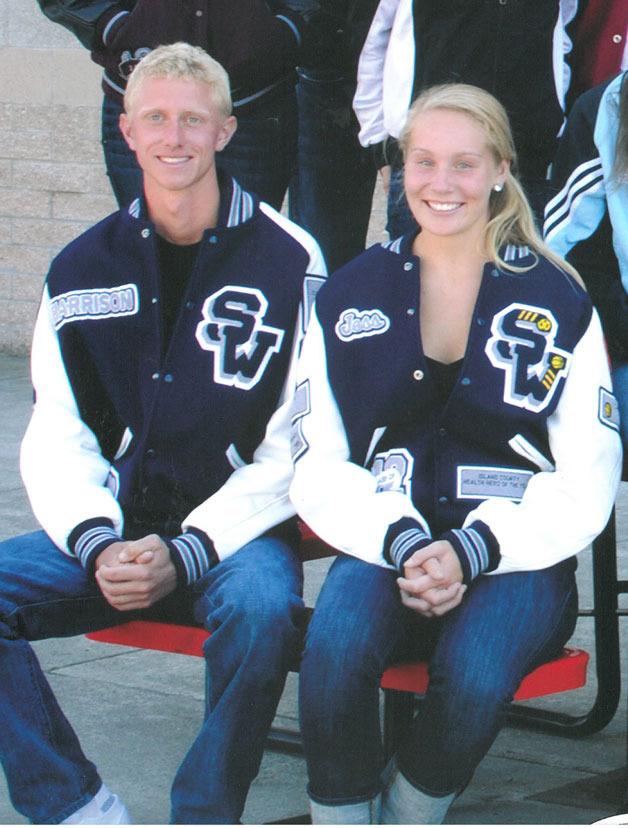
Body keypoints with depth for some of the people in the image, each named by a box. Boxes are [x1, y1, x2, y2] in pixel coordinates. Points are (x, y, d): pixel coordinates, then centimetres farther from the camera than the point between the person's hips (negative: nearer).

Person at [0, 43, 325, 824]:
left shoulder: (288, 261, -3)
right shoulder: (82, 269, 9)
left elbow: (293, 449, -6)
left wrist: (186, 554, -17)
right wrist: (99, 546, -13)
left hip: (237, 531, -4)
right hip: (112, 530, 4)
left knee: (260, 609, -36)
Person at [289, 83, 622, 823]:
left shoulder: (557, 303, 7)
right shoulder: (348, 298, 11)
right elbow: (317, 467, 5)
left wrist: (472, 552, -15)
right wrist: (401, 541, -15)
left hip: (517, 563, -1)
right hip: (381, 548, 1)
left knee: (475, 672, -34)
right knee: (334, 646, -33)